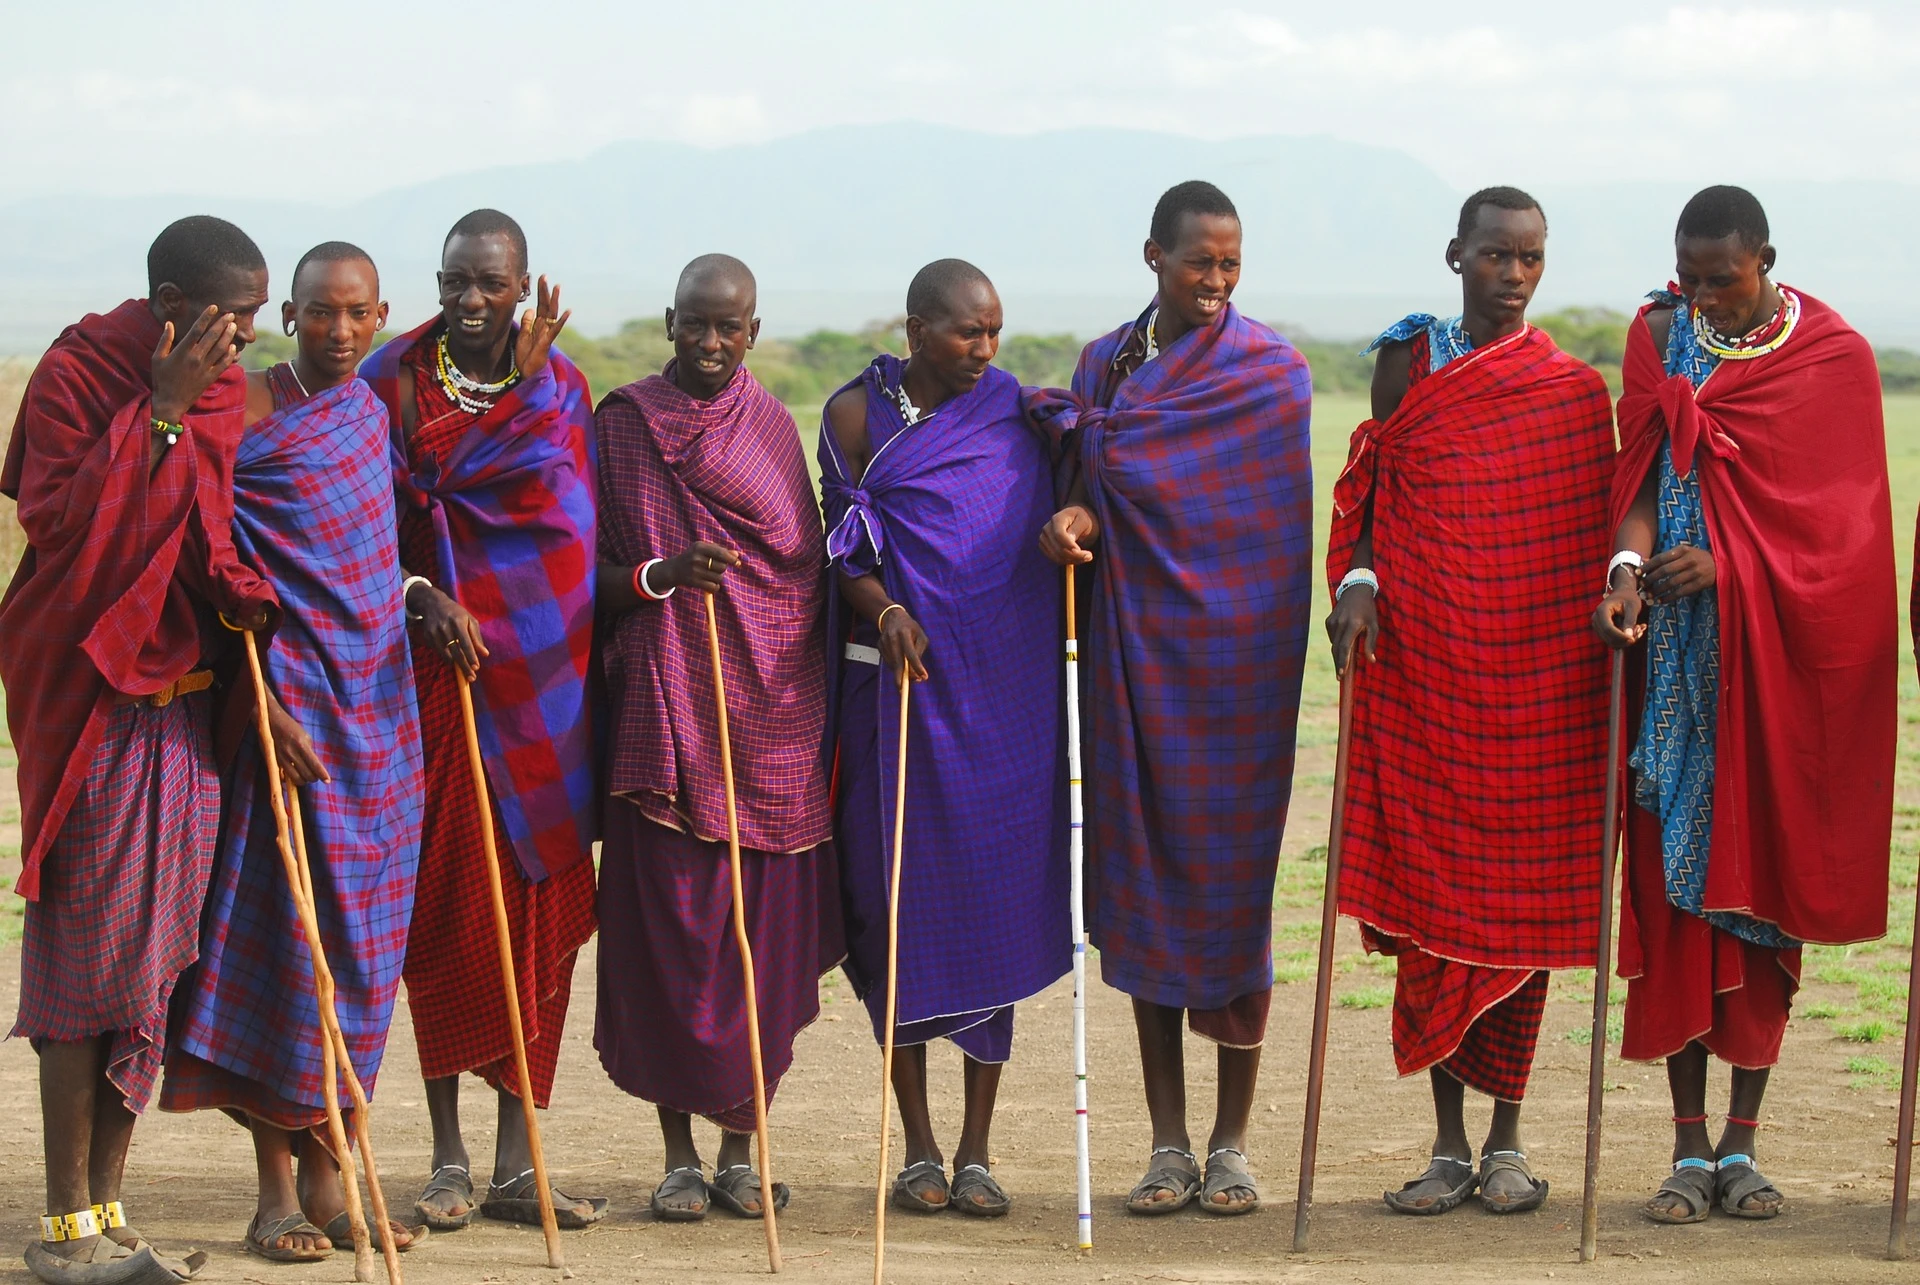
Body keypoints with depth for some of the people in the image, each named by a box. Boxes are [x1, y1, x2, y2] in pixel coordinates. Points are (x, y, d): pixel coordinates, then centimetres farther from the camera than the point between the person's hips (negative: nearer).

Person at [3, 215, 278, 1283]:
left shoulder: (225, 389, 11)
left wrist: (244, 598, 3)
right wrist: (160, 411, -22)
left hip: (186, 703, 7)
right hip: (94, 700, -7)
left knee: (153, 953, 7)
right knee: (88, 949, -4)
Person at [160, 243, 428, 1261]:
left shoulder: (371, 412, 13)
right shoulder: (246, 410, -7)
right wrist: (258, 697, -19)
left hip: (377, 704, 6)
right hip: (286, 703, -6)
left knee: (357, 940, 7)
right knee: (280, 931, -6)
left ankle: (329, 1175, 14)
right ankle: (278, 1188, 0)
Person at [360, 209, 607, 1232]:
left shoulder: (560, 384, 9)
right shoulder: (394, 377, 1)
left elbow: (577, 519, 3)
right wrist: (424, 601, -14)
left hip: (545, 676, 2)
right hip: (440, 666, -2)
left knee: (538, 903, 1)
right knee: (447, 898, -4)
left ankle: (517, 1165, 8)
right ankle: (449, 1158, 6)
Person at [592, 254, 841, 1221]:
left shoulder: (772, 425, 9)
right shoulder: (620, 422, 3)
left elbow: (807, 569, 12)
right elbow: (588, 576, 2)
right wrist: (660, 575, -18)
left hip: (770, 712, 2)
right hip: (664, 713, -2)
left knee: (764, 931, 1)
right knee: (666, 926, -4)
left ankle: (740, 1147, 12)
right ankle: (679, 1152, 6)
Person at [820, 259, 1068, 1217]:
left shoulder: (1015, 412, 6)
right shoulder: (857, 414, 2)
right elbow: (846, 548, 1)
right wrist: (885, 613, -17)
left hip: (1005, 689, 1)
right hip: (895, 681, -1)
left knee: (997, 897, -1)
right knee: (898, 897, 1)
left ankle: (977, 1150, 6)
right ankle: (918, 1147, 11)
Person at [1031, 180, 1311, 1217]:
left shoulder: (1270, 368, -3)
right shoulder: (1106, 363, 10)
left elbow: (1123, 462, -10)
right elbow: (1092, 487, 9)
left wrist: (1073, 417, 1)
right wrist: (1076, 517, -13)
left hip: (1234, 657, -3)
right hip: (1135, 653, 4)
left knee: (1233, 878, -2)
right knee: (1146, 884, 3)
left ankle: (1232, 1142, 7)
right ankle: (1168, 1145, 10)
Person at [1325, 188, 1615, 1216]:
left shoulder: (1573, 388, 5)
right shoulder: (1407, 358, 6)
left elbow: (1595, 529, 7)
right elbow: (1370, 491, 10)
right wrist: (1357, 581, -6)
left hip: (1534, 668, 0)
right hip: (1419, 659, 1)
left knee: (1524, 890, 1)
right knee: (1428, 892, 1)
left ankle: (1507, 1138, 11)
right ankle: (1449, 1142, 9)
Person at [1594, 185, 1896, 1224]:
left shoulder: (1834, 357, -2)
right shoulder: (1659, 336, 5)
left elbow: (1836, 516, -6)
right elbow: (1640, 472, -1)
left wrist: (1729, 563, -19)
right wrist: (1628, 566, -20)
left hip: (1784, 659, -1)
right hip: (1680, 656, 2)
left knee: (1765, 877, 1)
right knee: (1675, 877, -2)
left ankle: (1742, 1142, 9)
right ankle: (1690, 1147, 4)